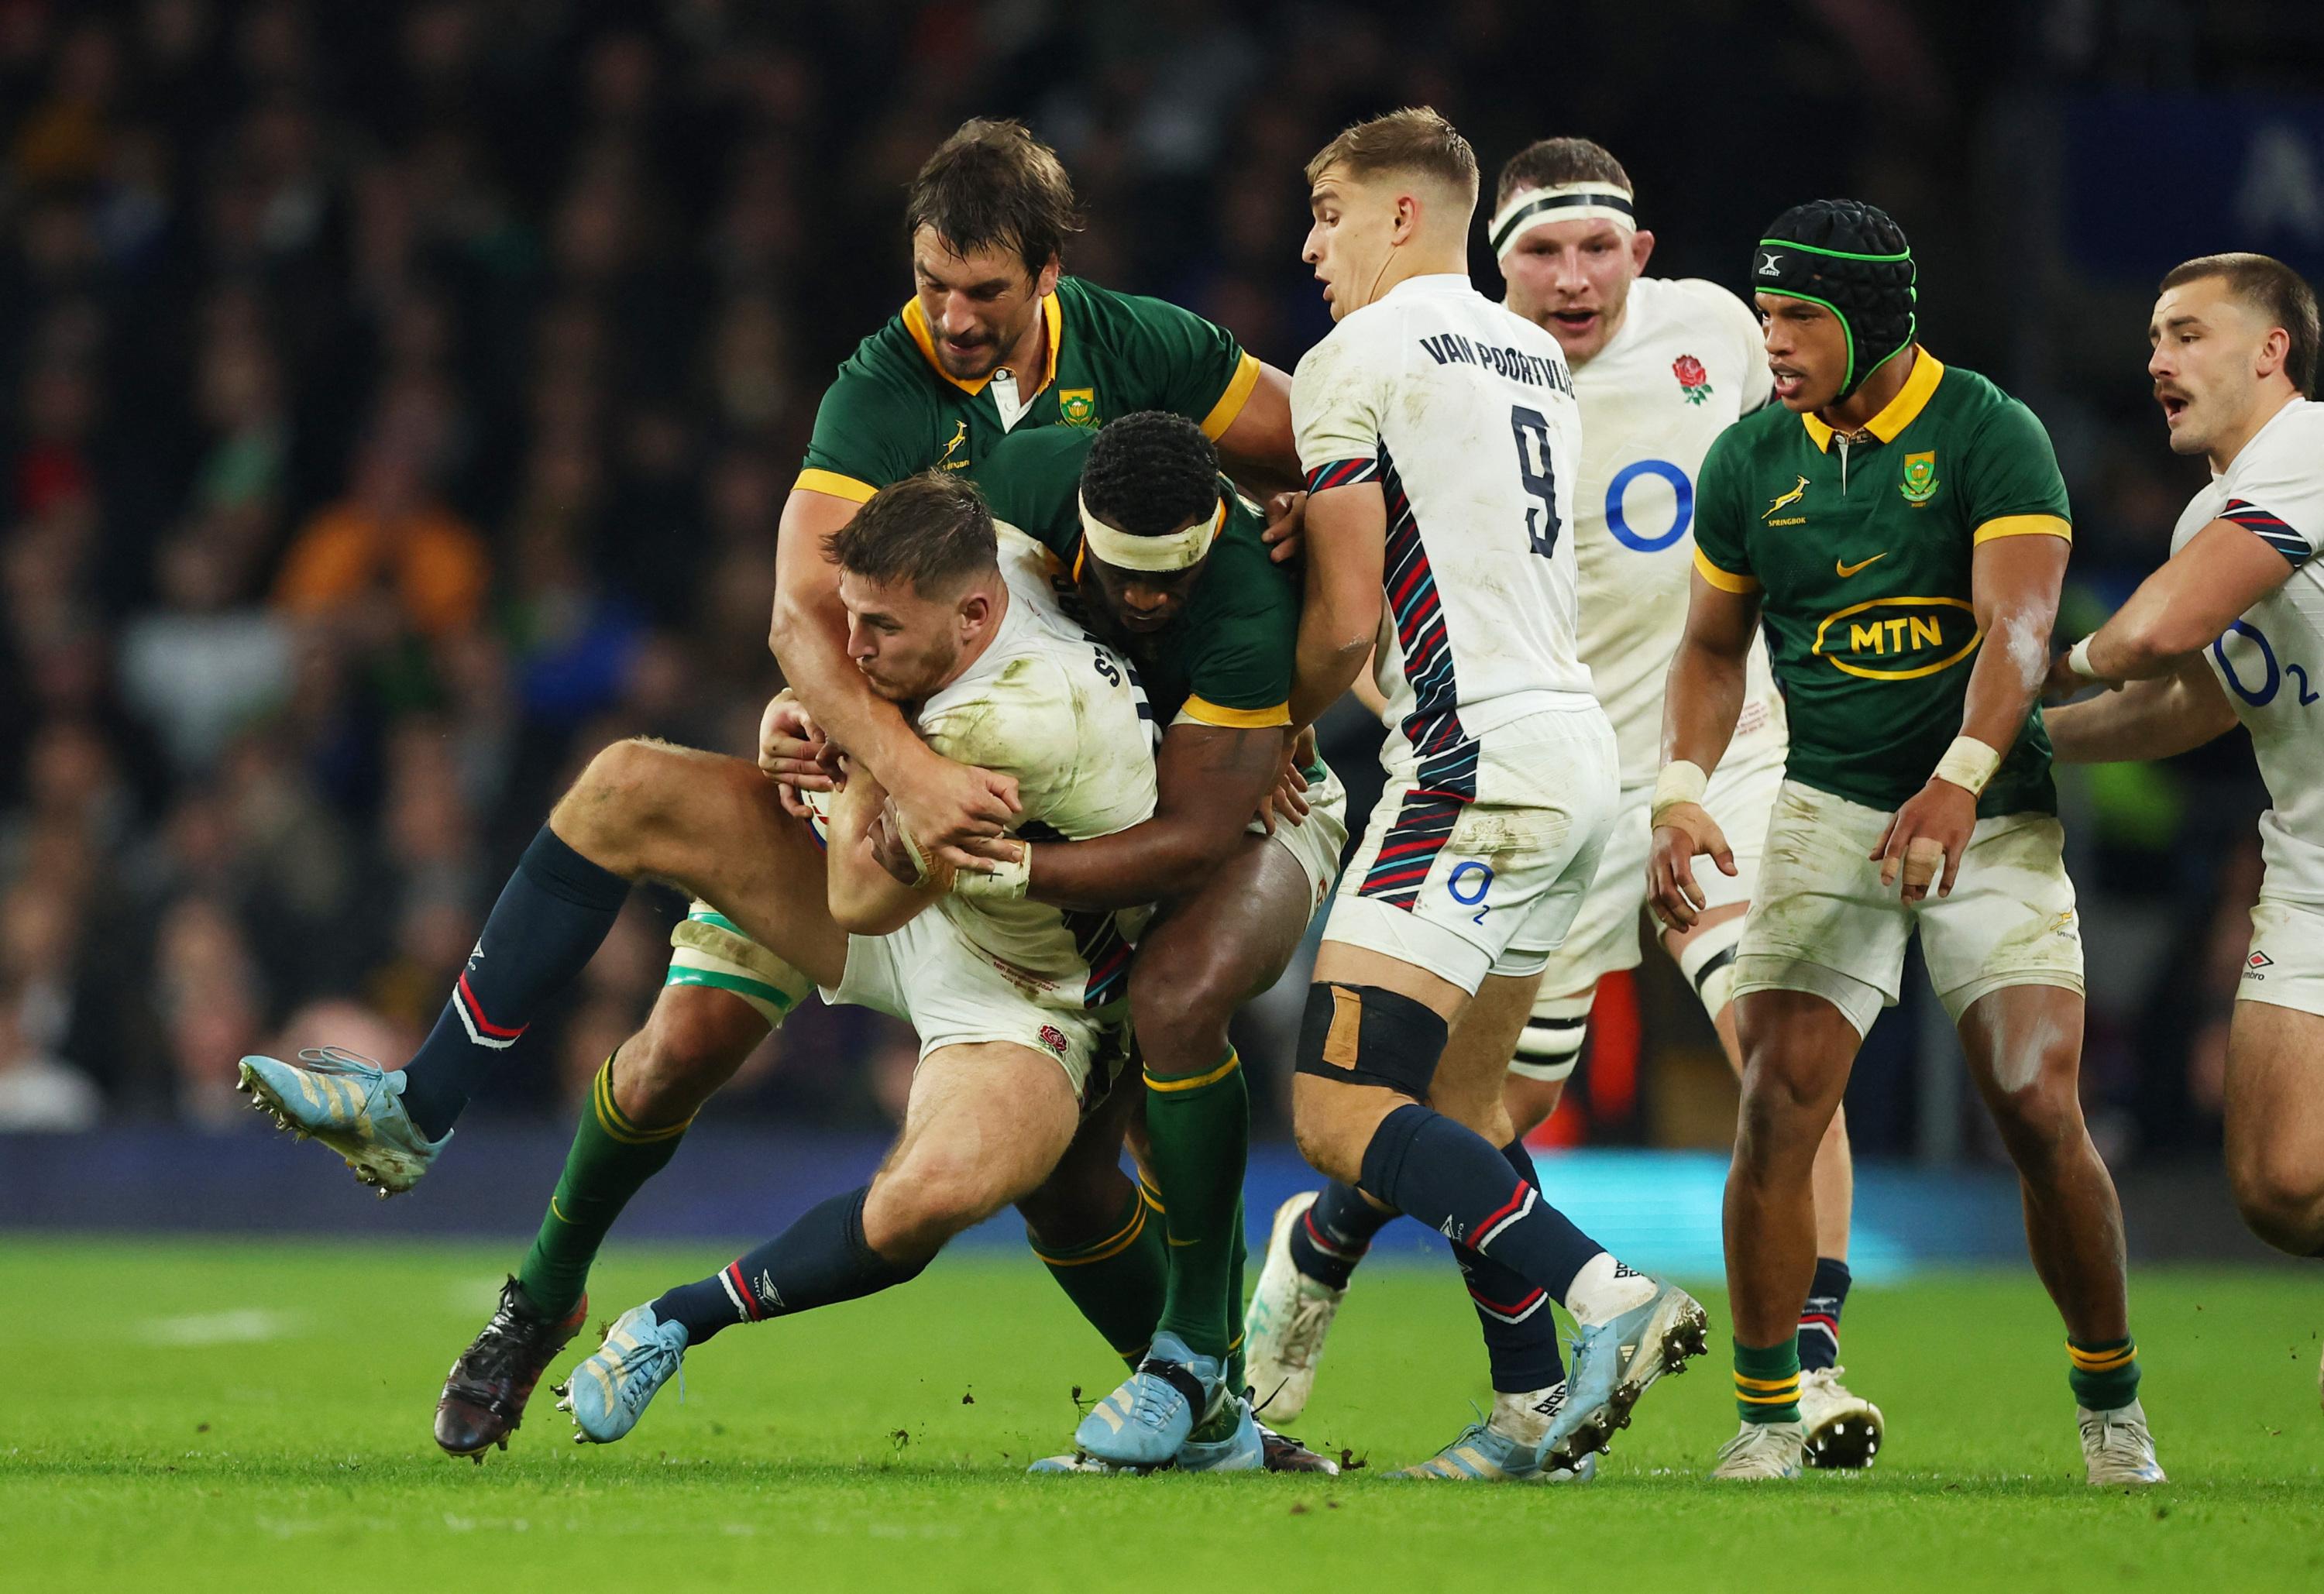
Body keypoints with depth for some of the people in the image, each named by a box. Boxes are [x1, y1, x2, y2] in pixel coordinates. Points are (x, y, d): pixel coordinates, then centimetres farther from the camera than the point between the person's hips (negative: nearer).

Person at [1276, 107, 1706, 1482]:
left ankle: (1608, 1297, -24)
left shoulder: (1356, 361, -6)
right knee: (1457, 1097, 17)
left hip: (1481, 763, -9)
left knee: (1340, 1108, -12)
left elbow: (1346, 619, -9)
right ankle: (1534, 1411, 13)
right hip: (1576, 740, 9)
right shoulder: (1538, 357, 19)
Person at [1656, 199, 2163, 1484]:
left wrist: (1958, 781, -37)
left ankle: (2111, 1412, 7)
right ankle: (1766, 1426, -3)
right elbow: (1714, 648, 15)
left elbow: (2017, 628, -21)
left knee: (2040, 1114, -12)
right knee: (1776, 1111, -12)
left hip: (1991, 814, -3)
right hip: (1830, 812, 3)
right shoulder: (1750, 460, 4)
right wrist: (1682, 790, -3)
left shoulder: (1990, 436, -9)